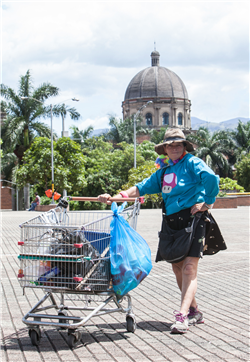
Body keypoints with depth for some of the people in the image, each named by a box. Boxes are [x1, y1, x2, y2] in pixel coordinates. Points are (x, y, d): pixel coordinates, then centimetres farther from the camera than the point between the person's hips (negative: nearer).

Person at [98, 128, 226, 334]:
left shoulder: (192, 162, -3)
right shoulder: (164, 172, 18)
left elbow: (211, 177, -21)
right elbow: (142, 188, 18)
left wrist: (207, 203, -16)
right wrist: (116, 197, 8)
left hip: (193, 219, -7)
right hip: (172, 223, 7)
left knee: (189, 269, -13)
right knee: (177, 268, 7)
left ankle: (182, 317, -21)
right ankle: (194, 312, 21)